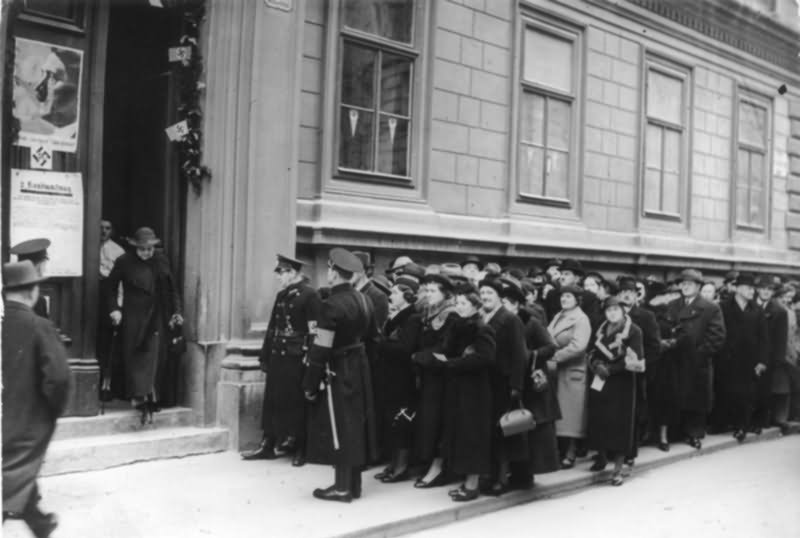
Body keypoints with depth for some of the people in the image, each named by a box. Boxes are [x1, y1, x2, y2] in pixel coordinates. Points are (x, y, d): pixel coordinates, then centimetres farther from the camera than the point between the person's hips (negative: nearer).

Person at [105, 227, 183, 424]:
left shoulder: (161, 262, 1)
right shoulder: (124, 262, -6)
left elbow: (171, 289, 9)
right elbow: (111, 286, 2)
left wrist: (175, 311, 2)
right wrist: (114, 309, -9)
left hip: (154, 318, 1)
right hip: (132, 317, -1)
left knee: (151, 357, -4)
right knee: (132, 356, 1)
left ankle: (147, 401, -2)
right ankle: (139, 396, 8)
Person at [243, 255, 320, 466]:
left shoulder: (310, 295, -10)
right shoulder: (281, 295, 14)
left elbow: (314, 331, -14)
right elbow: (272, 327, 17)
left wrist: (310, 359, -19)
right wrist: (265, 356, 14)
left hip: (296, 358, -7)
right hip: (277, 356, 7)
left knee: (296, 403, 2)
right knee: (272, 401, 10)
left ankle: (299, 449, 13)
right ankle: (268, 445, 19)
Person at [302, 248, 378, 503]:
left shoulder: (332, 305, -19)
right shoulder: (362, 299, 5)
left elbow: (321, 349, -20)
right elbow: (369, 333, 16)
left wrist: (310, 383, -15)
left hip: (339, 370, -8)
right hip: (360, 365, 8)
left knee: (341, 427, 0)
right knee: (356, 423, 13)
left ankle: (342, 487, 7)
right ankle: (354, 483, 22)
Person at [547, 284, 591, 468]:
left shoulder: (581, 319, -7)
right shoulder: (558, 317, 17)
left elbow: (578, 346, -19)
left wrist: (555, 358, -20)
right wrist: (548, 358, -4)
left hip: (572, 371, -7)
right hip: (555, 370, 7)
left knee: (570, 413, -3)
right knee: (559, 414, 8)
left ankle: (570, 454, 3)